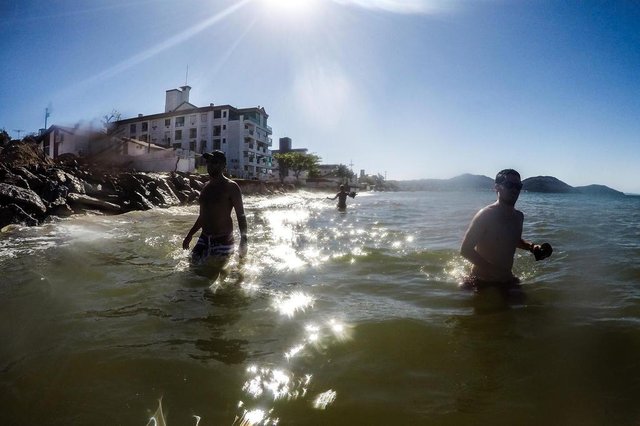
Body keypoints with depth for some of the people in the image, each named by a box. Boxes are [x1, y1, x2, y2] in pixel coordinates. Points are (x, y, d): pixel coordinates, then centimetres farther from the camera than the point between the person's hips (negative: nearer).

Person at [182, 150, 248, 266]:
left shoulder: (231, 187, -9)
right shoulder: (206, 186, 11)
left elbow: (241, 215, -10)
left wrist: (243, 240, -18)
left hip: (223, 240, -7)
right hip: (204, 238, 7)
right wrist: (190, 235, 22)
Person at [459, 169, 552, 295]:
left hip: (507, 281, 7)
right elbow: (465, 249, -23)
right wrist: (493, 269, -29)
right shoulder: (486, 215, -19)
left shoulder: (519, 217, 4)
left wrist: (531, 247, 5)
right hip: (482, 283, -7)